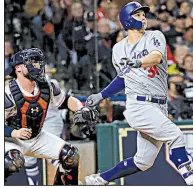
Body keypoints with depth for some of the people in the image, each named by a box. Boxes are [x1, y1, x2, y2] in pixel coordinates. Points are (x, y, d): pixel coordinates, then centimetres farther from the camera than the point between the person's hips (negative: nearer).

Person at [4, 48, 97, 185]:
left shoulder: (47, 87, -9)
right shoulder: (9, 93, -26)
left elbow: (65, 100, 7)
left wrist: (80, 109, -13)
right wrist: (14, 133, -39)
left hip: (37, 138, 6)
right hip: (12, 140, -6)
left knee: (71, 155, -2)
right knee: (15, 161, -38)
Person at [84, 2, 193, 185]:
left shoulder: (155, 37, 3)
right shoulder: (118, 49, 7)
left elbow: (157, 56, -20)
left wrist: (136, 62, -39)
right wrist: (100, 96, 20)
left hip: (159, 107, 3)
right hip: (138, 106, -2)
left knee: (143, 162, 8)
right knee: (175, 135, -23)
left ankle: (100, 179, 25)